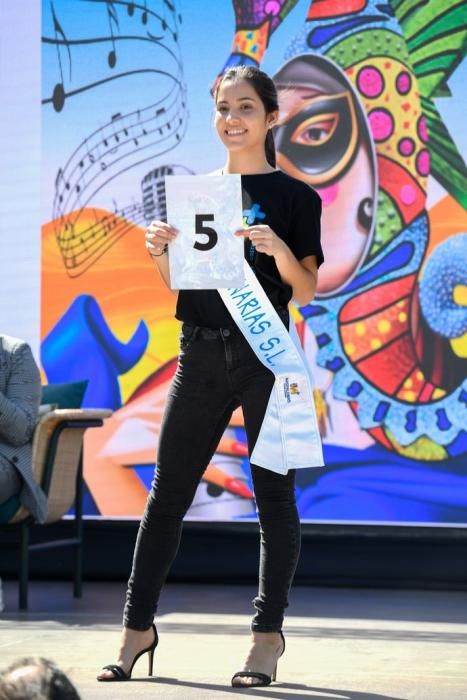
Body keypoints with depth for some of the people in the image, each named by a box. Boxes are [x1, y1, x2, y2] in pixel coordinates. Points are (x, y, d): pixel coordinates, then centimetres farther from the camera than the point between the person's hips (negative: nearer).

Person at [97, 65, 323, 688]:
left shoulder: (295, 197, 0)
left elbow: (307, 291, -2)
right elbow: (178, 284, 14)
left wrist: (279, 250, -20)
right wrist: (161, 251, -5)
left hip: (266, 355, -4)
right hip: (201, 353, 4)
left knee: (275, 497, 2)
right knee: (166, 495, 5)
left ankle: (268, 635, 11)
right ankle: (138, 627, 13)